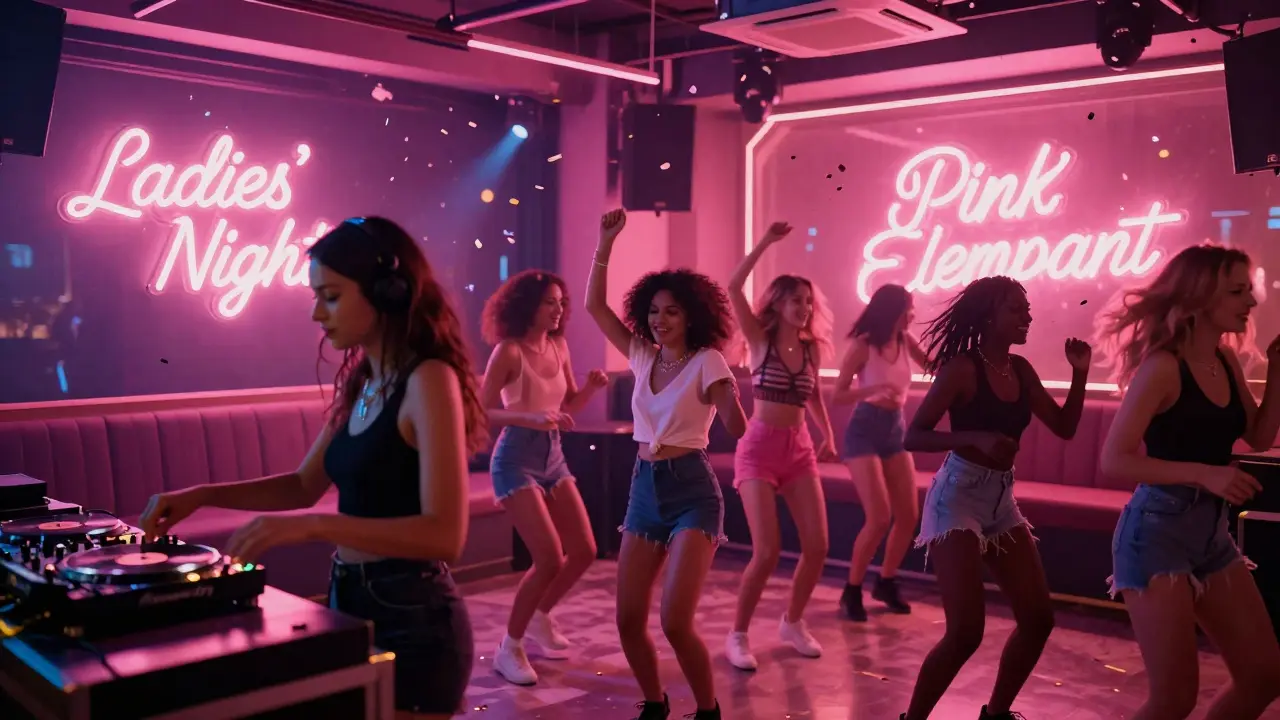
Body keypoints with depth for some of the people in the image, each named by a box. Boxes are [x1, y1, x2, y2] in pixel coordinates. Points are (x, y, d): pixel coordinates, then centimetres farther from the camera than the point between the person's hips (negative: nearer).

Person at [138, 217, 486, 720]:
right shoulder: (361, 383, 7)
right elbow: (304, 486, 17)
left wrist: (311, 526, -30)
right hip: (353, 604, 8)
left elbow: (445, 535, -25)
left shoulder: (429, 380, -18)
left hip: (411, 621, -8)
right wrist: (204, 495, 5)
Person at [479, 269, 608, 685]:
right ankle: (509, 648, 5)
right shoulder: (509, 351, -15)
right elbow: (483, 411, -19)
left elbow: (570, 405, 14)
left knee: (584, 550, 8)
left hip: (553, 456, 8)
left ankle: (539, 617, 31)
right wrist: (531, 418, -32)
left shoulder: (558, 346, 6)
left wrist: (591, 387, -6)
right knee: (550, 559, -13)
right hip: (517, 459, -7)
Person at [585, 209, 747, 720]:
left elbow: (737, 429, -17)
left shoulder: (707, 362, -8)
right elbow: (594, 305, 5)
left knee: (676, 623, -14)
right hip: (644, 489, 6)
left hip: (692, 491, -6)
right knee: (629, 621, 4)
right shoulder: (642, 355, 7)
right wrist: (606, 241, -1)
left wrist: (730, 398, -38)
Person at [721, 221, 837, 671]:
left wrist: (828, 436, 12)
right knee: (767, 551, -14)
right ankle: (738, 635, 5)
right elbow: (733, 289, -17)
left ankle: (792, 623, 23)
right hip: (759, 449, -5)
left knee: (817, 546, -1)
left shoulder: (811, 348, 8)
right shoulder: (759, 339, -3)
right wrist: (765, 244, -18)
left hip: (799, 450, 5)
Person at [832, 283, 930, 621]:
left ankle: (886, 582, 24)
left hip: (896, 430, 6)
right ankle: (852, 591, 4)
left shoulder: (905, 341, 3)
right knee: (879, 518, -13)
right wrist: (875, 389, -29)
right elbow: (839, 394, -15)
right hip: (865, 430, -6)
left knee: (909, 516, 4)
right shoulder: (863, 346, -13)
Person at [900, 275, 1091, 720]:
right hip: (958, 497, -8)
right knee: (965, 632, -11)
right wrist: (976, 437, -28)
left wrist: (1080, 373, 0)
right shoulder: (963, 367, -13)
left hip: (1002, 501, 8)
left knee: (1038, 619, 8)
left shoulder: (1021, 370, 7)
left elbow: (1064, 427, 10)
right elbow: (913, 436, -16)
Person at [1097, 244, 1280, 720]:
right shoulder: (1163, 367, -16)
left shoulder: (1227, 361, 7)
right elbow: (1114, 460, -20)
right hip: (1157, 532, -8)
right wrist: (1203, 472, -28)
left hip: (1212, 532, 8)